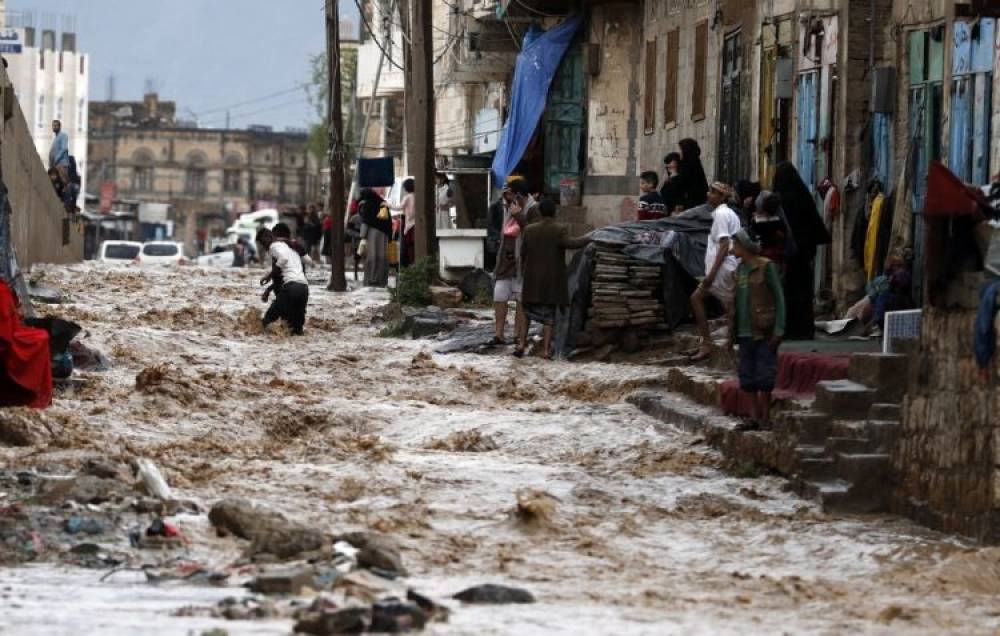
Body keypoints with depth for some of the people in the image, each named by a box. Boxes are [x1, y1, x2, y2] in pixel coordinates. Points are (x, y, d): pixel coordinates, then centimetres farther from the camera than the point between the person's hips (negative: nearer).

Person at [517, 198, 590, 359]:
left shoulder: (529, 230, 0)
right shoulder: (559, 230, -10)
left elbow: (523, 253, 4)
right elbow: (569, 243, -28)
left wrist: (524, 272, 18)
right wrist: (589, 239, -19)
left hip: (532, 279, 2)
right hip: (552, 280, -2)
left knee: (528, 312, 17)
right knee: (549, 315, 4)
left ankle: (521, 343, 6)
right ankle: (546, 349, -2)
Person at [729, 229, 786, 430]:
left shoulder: (766, 267, -7)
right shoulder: (740, 270, 13)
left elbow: (779, 298, -8)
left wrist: (778, 329, -14)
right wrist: (732, 333, 14)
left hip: (763, 331, -7)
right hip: (745, 331, 7)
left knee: (764, 375, -4)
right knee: (747, 376, 6)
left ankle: (765, 417, 2)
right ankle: (754, 417, 11)